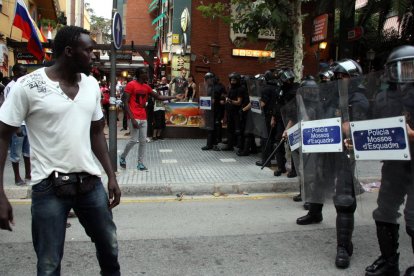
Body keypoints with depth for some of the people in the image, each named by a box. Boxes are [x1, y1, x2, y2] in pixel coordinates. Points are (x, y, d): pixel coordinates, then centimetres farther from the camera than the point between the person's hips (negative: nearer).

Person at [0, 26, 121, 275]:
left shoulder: (92, 84, 5)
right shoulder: (28, 86, -11)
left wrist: (111, 175, 10)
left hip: (90, 182, 5)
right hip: (49, 186, -5)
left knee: (109, 246, 19)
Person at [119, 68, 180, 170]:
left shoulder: (146, 87, 13)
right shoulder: (131, 85, -7)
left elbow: (158, 97, 18)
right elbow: (126, 102, -11)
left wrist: (174, 97, 14)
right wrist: (132, 118, -18)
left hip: (143, 118, 7)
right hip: (134, 118, -7)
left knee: (143, 141, 4)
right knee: (134, 140, -8)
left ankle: (140, 163, 11)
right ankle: (122, 157, 15)